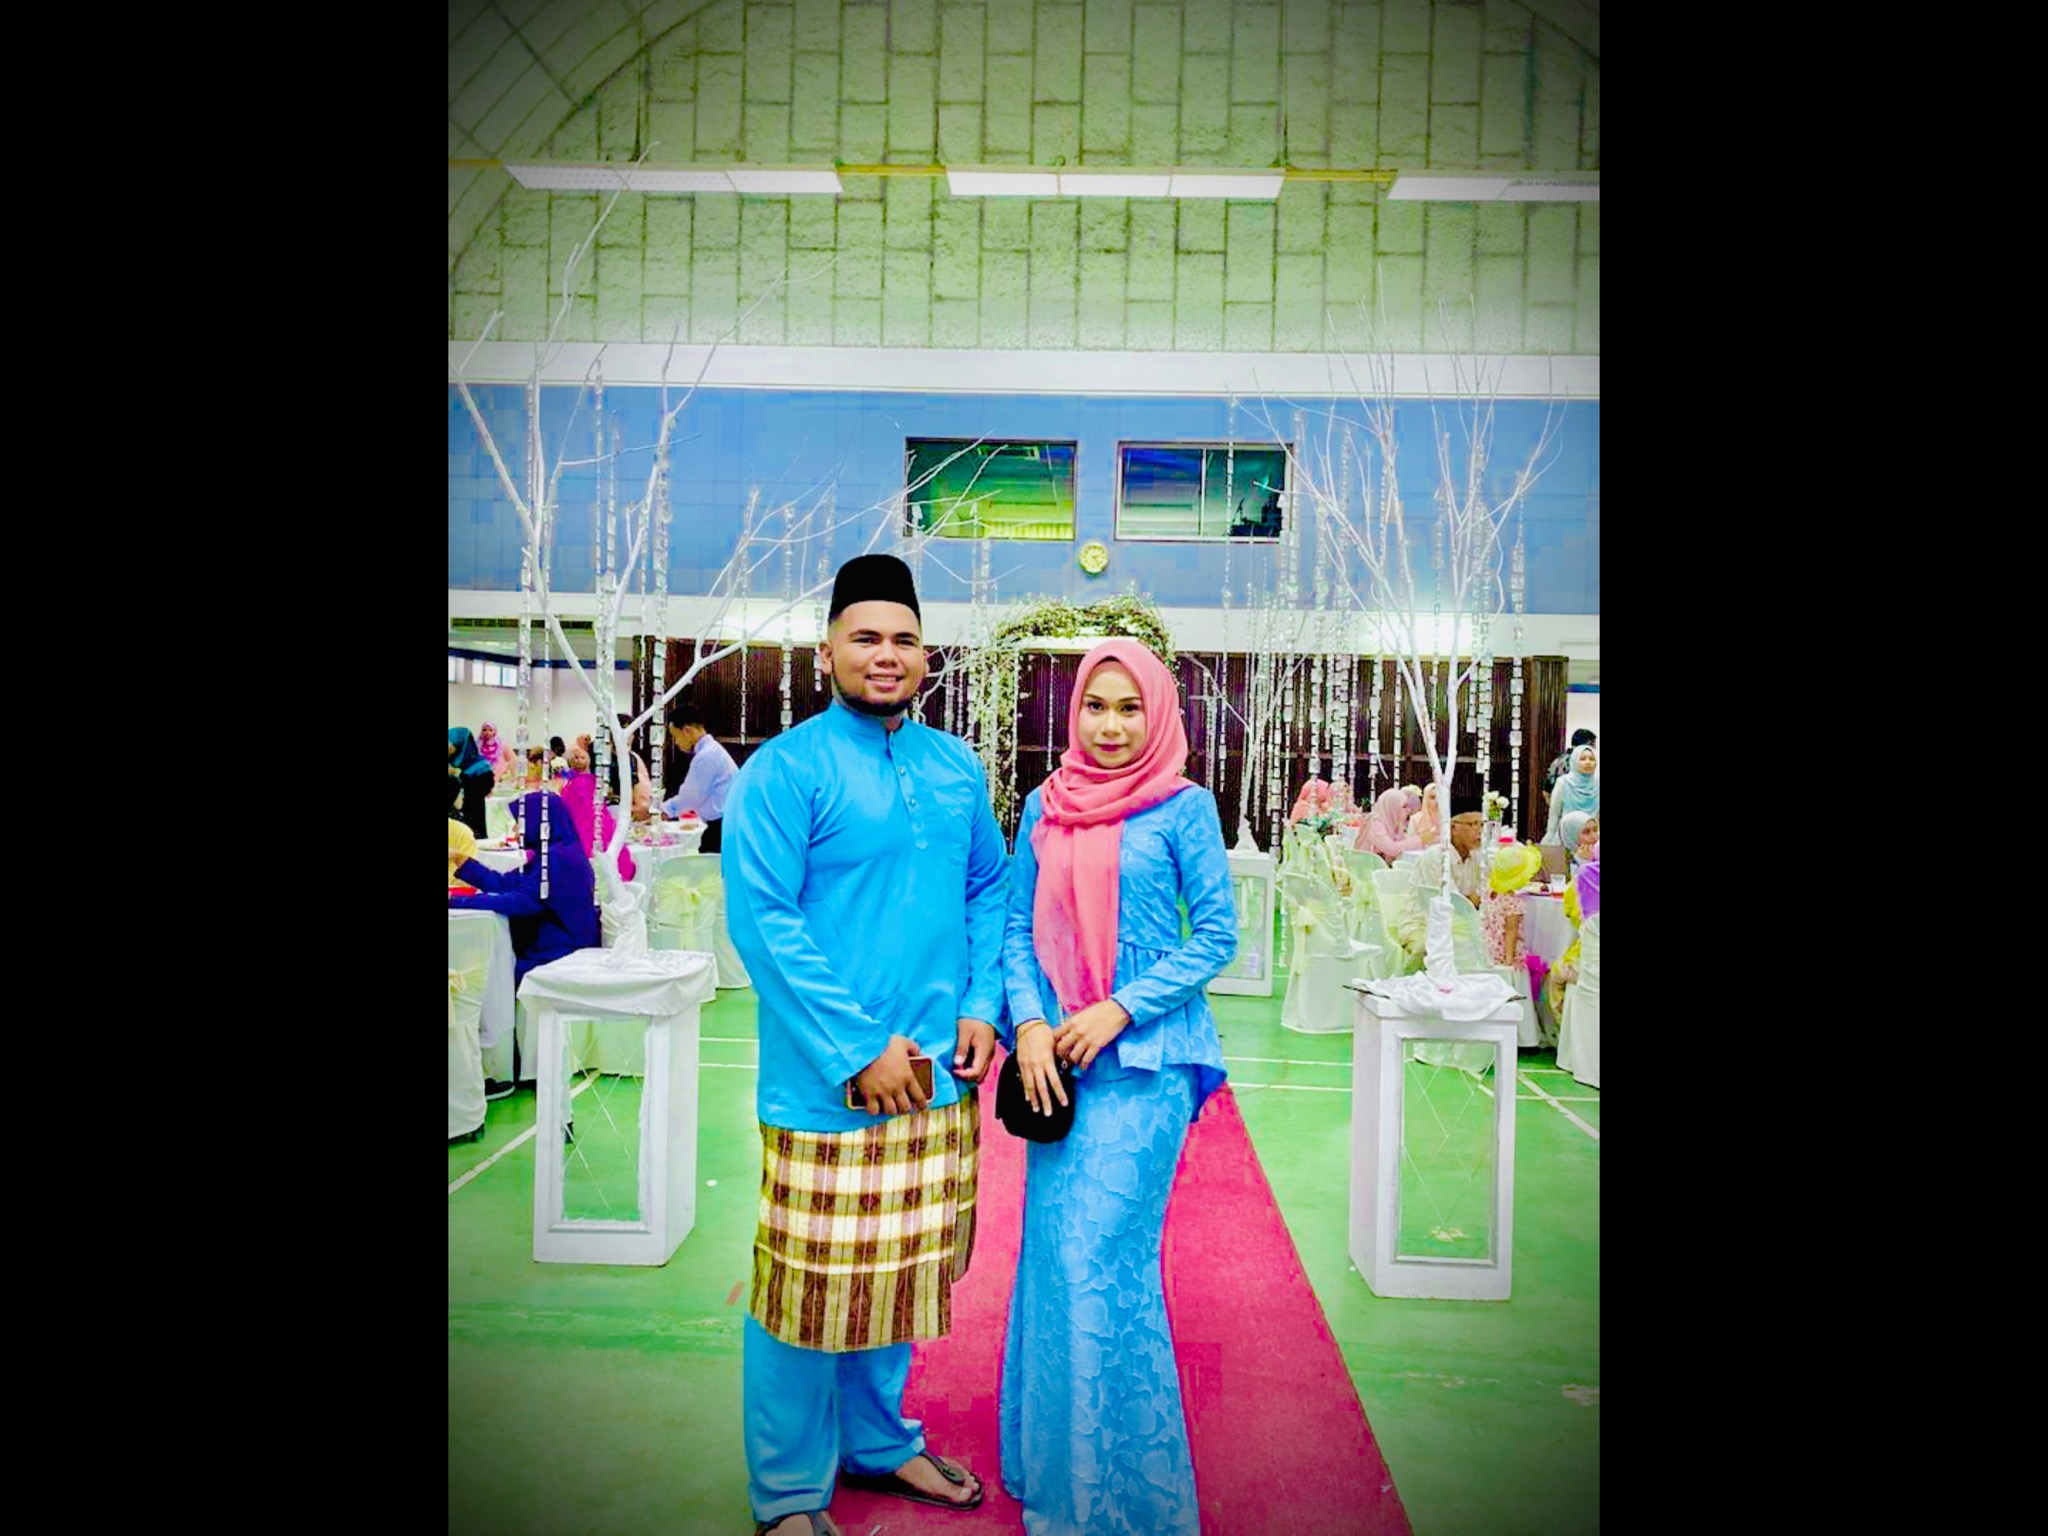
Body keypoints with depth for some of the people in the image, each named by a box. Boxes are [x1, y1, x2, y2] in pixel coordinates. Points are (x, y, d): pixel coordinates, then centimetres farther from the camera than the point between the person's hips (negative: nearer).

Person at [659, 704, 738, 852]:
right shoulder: (710, 750, 14)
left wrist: (662, 810, 2)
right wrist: (663, 810, 15)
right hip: (725, 825, 9)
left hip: (723, 828, -9)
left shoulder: (706, 756, -16)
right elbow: (692, 793, 19)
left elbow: (691, 796, -10)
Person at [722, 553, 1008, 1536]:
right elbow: (760, 920, -15)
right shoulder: (785, 771, -9)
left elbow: (990, 890, 16)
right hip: (828, 1080, -5)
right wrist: (857, 1049, -16)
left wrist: (981, 1005, 2)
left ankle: (878, 1442, 40)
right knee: (812, 1284, 5)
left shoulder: (955, 766, 10)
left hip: (938, 1075, 6)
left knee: (900, 1270, 18)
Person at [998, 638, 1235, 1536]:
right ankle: (1048, 1462, 31)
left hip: (1144, 1058, -4)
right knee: (1053, 1249, 11)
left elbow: (1216, 935, -4)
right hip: (1057, 1056, 4)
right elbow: (1019, 928, 10)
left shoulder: (1184, 806, -4)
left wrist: (1119, 1009, -11)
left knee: (1102, 1256, -4)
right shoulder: (1045, 806, 7)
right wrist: (1030, 1022, -5)